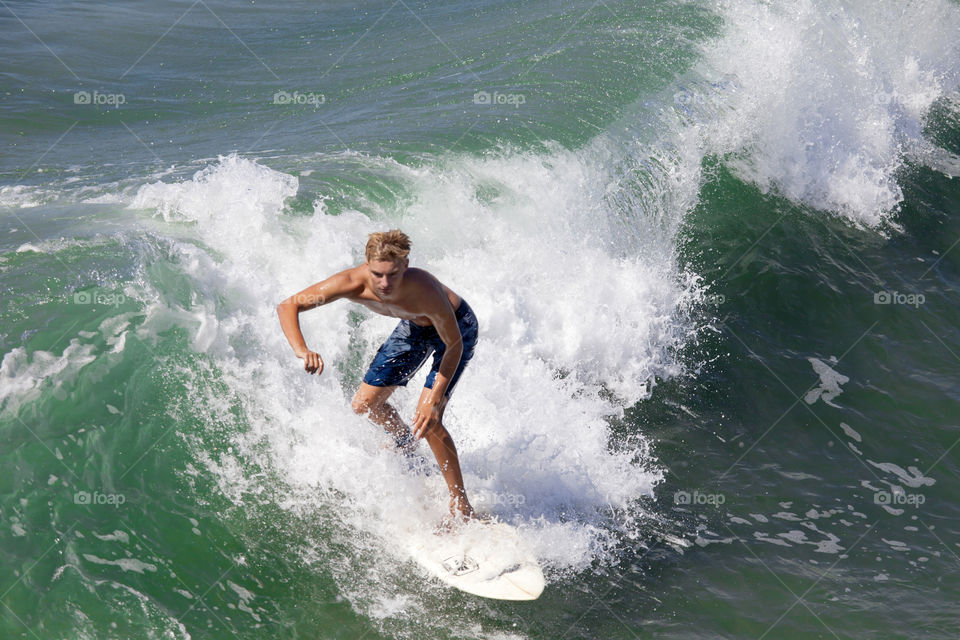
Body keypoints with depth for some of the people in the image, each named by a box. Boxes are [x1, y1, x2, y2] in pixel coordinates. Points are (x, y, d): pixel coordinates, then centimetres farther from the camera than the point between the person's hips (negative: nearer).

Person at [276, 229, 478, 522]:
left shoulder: (425, 292, -43)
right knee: (364, 404, 8)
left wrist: (434, 401, -35)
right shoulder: (352, 283, -33)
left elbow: (454, 345, -28)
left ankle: (461, 506, -4)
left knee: (428, 419, -19)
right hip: (414, 326, 5)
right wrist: (301, 350, -46)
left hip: (457, 327, -5)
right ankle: (406, 443, 42)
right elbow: (288, 306, -27)